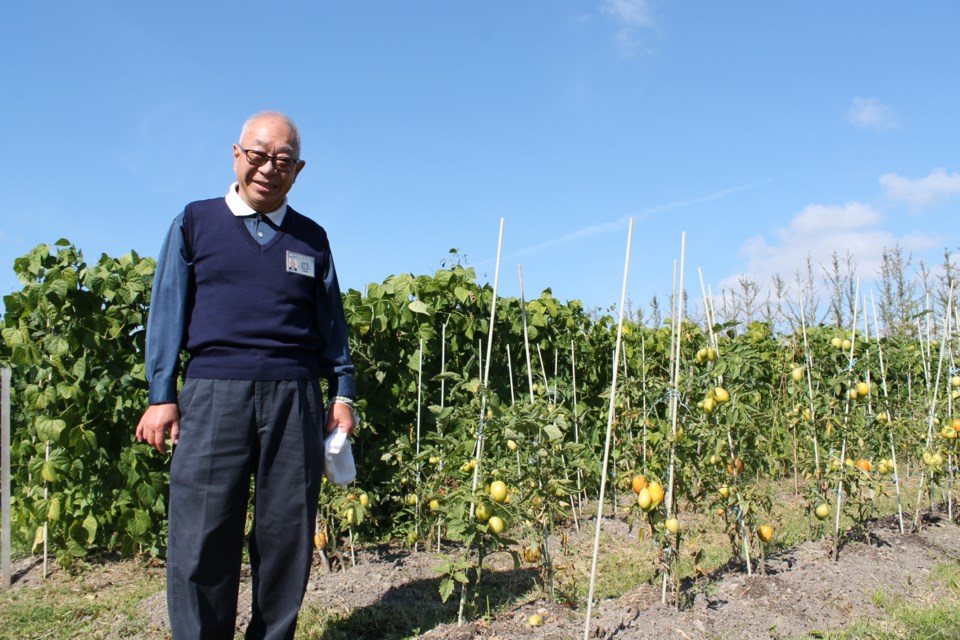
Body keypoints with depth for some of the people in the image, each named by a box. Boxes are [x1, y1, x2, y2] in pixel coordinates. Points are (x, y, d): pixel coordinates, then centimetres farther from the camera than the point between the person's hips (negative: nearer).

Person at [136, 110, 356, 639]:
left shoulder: (311, 238, 14)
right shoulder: (195, 223, 10)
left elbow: (330, 321, 16)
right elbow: (168, 311, 7)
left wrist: (342, 394, 10)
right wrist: (161, 396, 1)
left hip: (294, 397, 2)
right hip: (213, 393, -1)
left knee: (287, 535, 4)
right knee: (201, 537, -2)